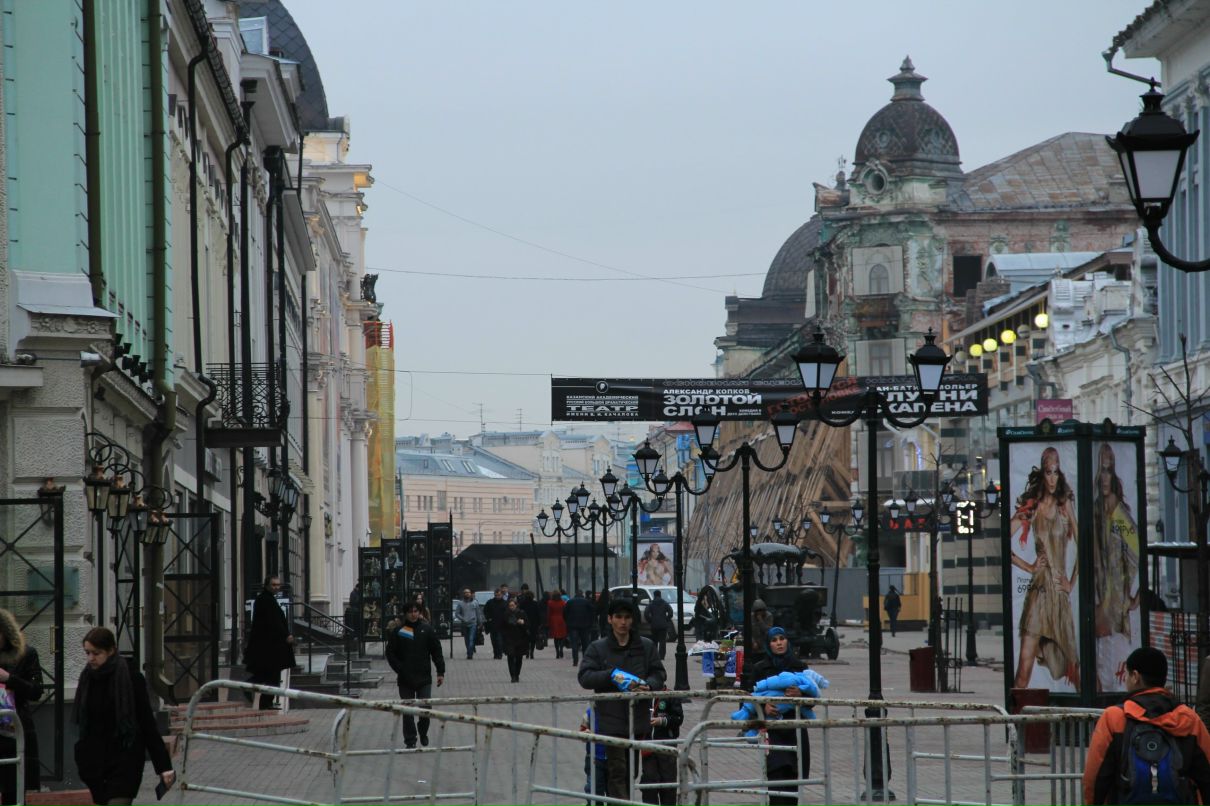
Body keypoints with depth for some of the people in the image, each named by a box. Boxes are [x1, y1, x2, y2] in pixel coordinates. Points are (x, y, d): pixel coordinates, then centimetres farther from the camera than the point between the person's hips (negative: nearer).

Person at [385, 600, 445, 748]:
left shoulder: (426, 630, 4)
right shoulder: (398, 632, 1)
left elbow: (436, 652, 6)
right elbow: (390, 654, 2)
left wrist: (441, 672, 1)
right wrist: (399, 669, -9)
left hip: (424, 678, 1)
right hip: (405, 680, 0)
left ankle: (423, 733, 25)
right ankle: (410, 740, 9)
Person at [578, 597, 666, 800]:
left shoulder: (646, 646, 9)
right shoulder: (598, 648, 2)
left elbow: (659, 674, 8)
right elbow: (584, 677, -6)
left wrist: (648, 686, -15)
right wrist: (611, 675, -21)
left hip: (638, 720, 3)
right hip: (612, 720, -3)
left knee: (631, 771, 14)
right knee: (617, 771, -9)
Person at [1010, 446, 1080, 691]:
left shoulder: (1064, 504, 8)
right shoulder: (1031, 507, 2)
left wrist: (1072, 581, 4)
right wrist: (1028, 567, -2)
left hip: (1061, 589, 3)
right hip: (1039, 587, -3)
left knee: (1072, 656, 10)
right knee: (1025, 659, -12)